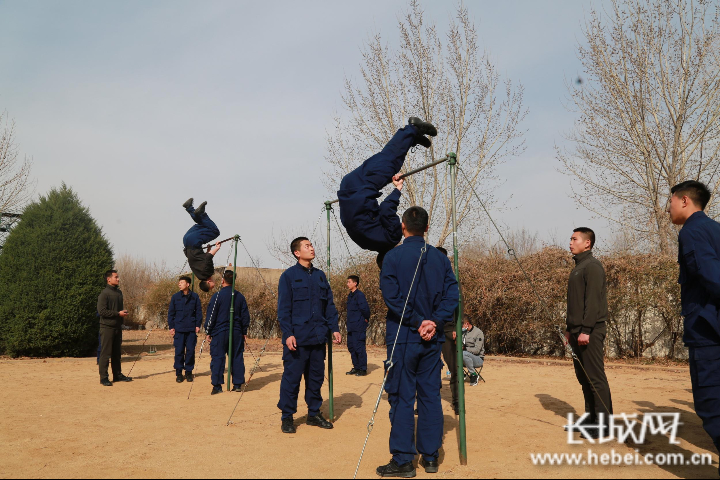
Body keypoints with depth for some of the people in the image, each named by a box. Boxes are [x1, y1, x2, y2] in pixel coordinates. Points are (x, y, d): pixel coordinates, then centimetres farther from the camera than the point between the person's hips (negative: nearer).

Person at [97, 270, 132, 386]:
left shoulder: (119, 292, 15)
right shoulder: (104, 294, -11)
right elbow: (101, 311, -18)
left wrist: (123, 313, 6)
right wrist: (118, 313, -16)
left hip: (117, 326, 8)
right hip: (107, 327, -8)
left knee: (117, 353, 14)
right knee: (105, 353, -3)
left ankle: (118, 375, 22)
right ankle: (104, 378, 1)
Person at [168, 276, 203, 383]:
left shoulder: (195, 297, 3)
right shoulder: (175, 297, 4)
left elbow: (199, 312, 7)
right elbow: (171, 313, 8)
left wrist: (198, 325, 0)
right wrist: (171, 327, 3)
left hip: (191, 329, 0)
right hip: (179, 329, 0)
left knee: (190, 351, 3)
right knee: (179, 351, 1)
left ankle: (188, 372, 15)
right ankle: (179, 373, 11)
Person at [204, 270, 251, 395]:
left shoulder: (217, 296, -8)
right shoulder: (240, 296, 5)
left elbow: (210, 316, -5)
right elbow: (245, 315, 9)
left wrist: (208, 332, 5)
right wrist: (244, 332, 17)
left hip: (220, 333, -4)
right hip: (236, 333, 4)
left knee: (217, 358, 2)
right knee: (237, 357, 9)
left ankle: (217, 386, 2)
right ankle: (238, 384, 11)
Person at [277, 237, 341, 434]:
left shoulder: (320, 275, 13)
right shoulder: (289, 275, -3)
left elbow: (329, 304, 13)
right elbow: (283, 308, -7)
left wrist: (334, 328, 5)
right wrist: (288, 333, -15)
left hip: (318, 337, 5)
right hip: (297, 338, -5)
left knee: (316, 377, 12)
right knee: (292, 377, 0)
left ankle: (314, 413, 25)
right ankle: (287, 417, 12)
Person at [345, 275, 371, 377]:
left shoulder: (359, 295, -15)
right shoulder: (350, 296, 14)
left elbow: (365, 308, -22)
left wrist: (366, 319, -10)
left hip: (359, 327, -9)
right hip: (351, 327, 9)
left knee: (359, 348, -5)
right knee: (351, 347, 13)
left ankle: (363, 369, 4)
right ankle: (356, 367, 23)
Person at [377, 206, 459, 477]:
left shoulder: (393, 257, -7)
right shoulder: (440, 258, 6)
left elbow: (391, 296, -16)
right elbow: (452, 293, -2)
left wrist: (417, 321, -12)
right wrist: (434, 322, -10)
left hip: (403, 337, -4)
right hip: (432, 340, 4)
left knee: (401, 398, 2)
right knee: (430, 396, 12)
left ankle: (403, 460, 7)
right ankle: (430, 457, 19)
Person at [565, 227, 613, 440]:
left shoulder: (592, 266, -10)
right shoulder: (578, 267, 18)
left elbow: (593, 301, -18)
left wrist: (586, 330, -22)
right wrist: (570, 328, 18)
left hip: (590, 332, -9)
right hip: (578, 331, 10)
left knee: (596, 377, -6)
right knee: (583, 376, 12)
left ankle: (603, 422, -1)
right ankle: (590, 417, 20)